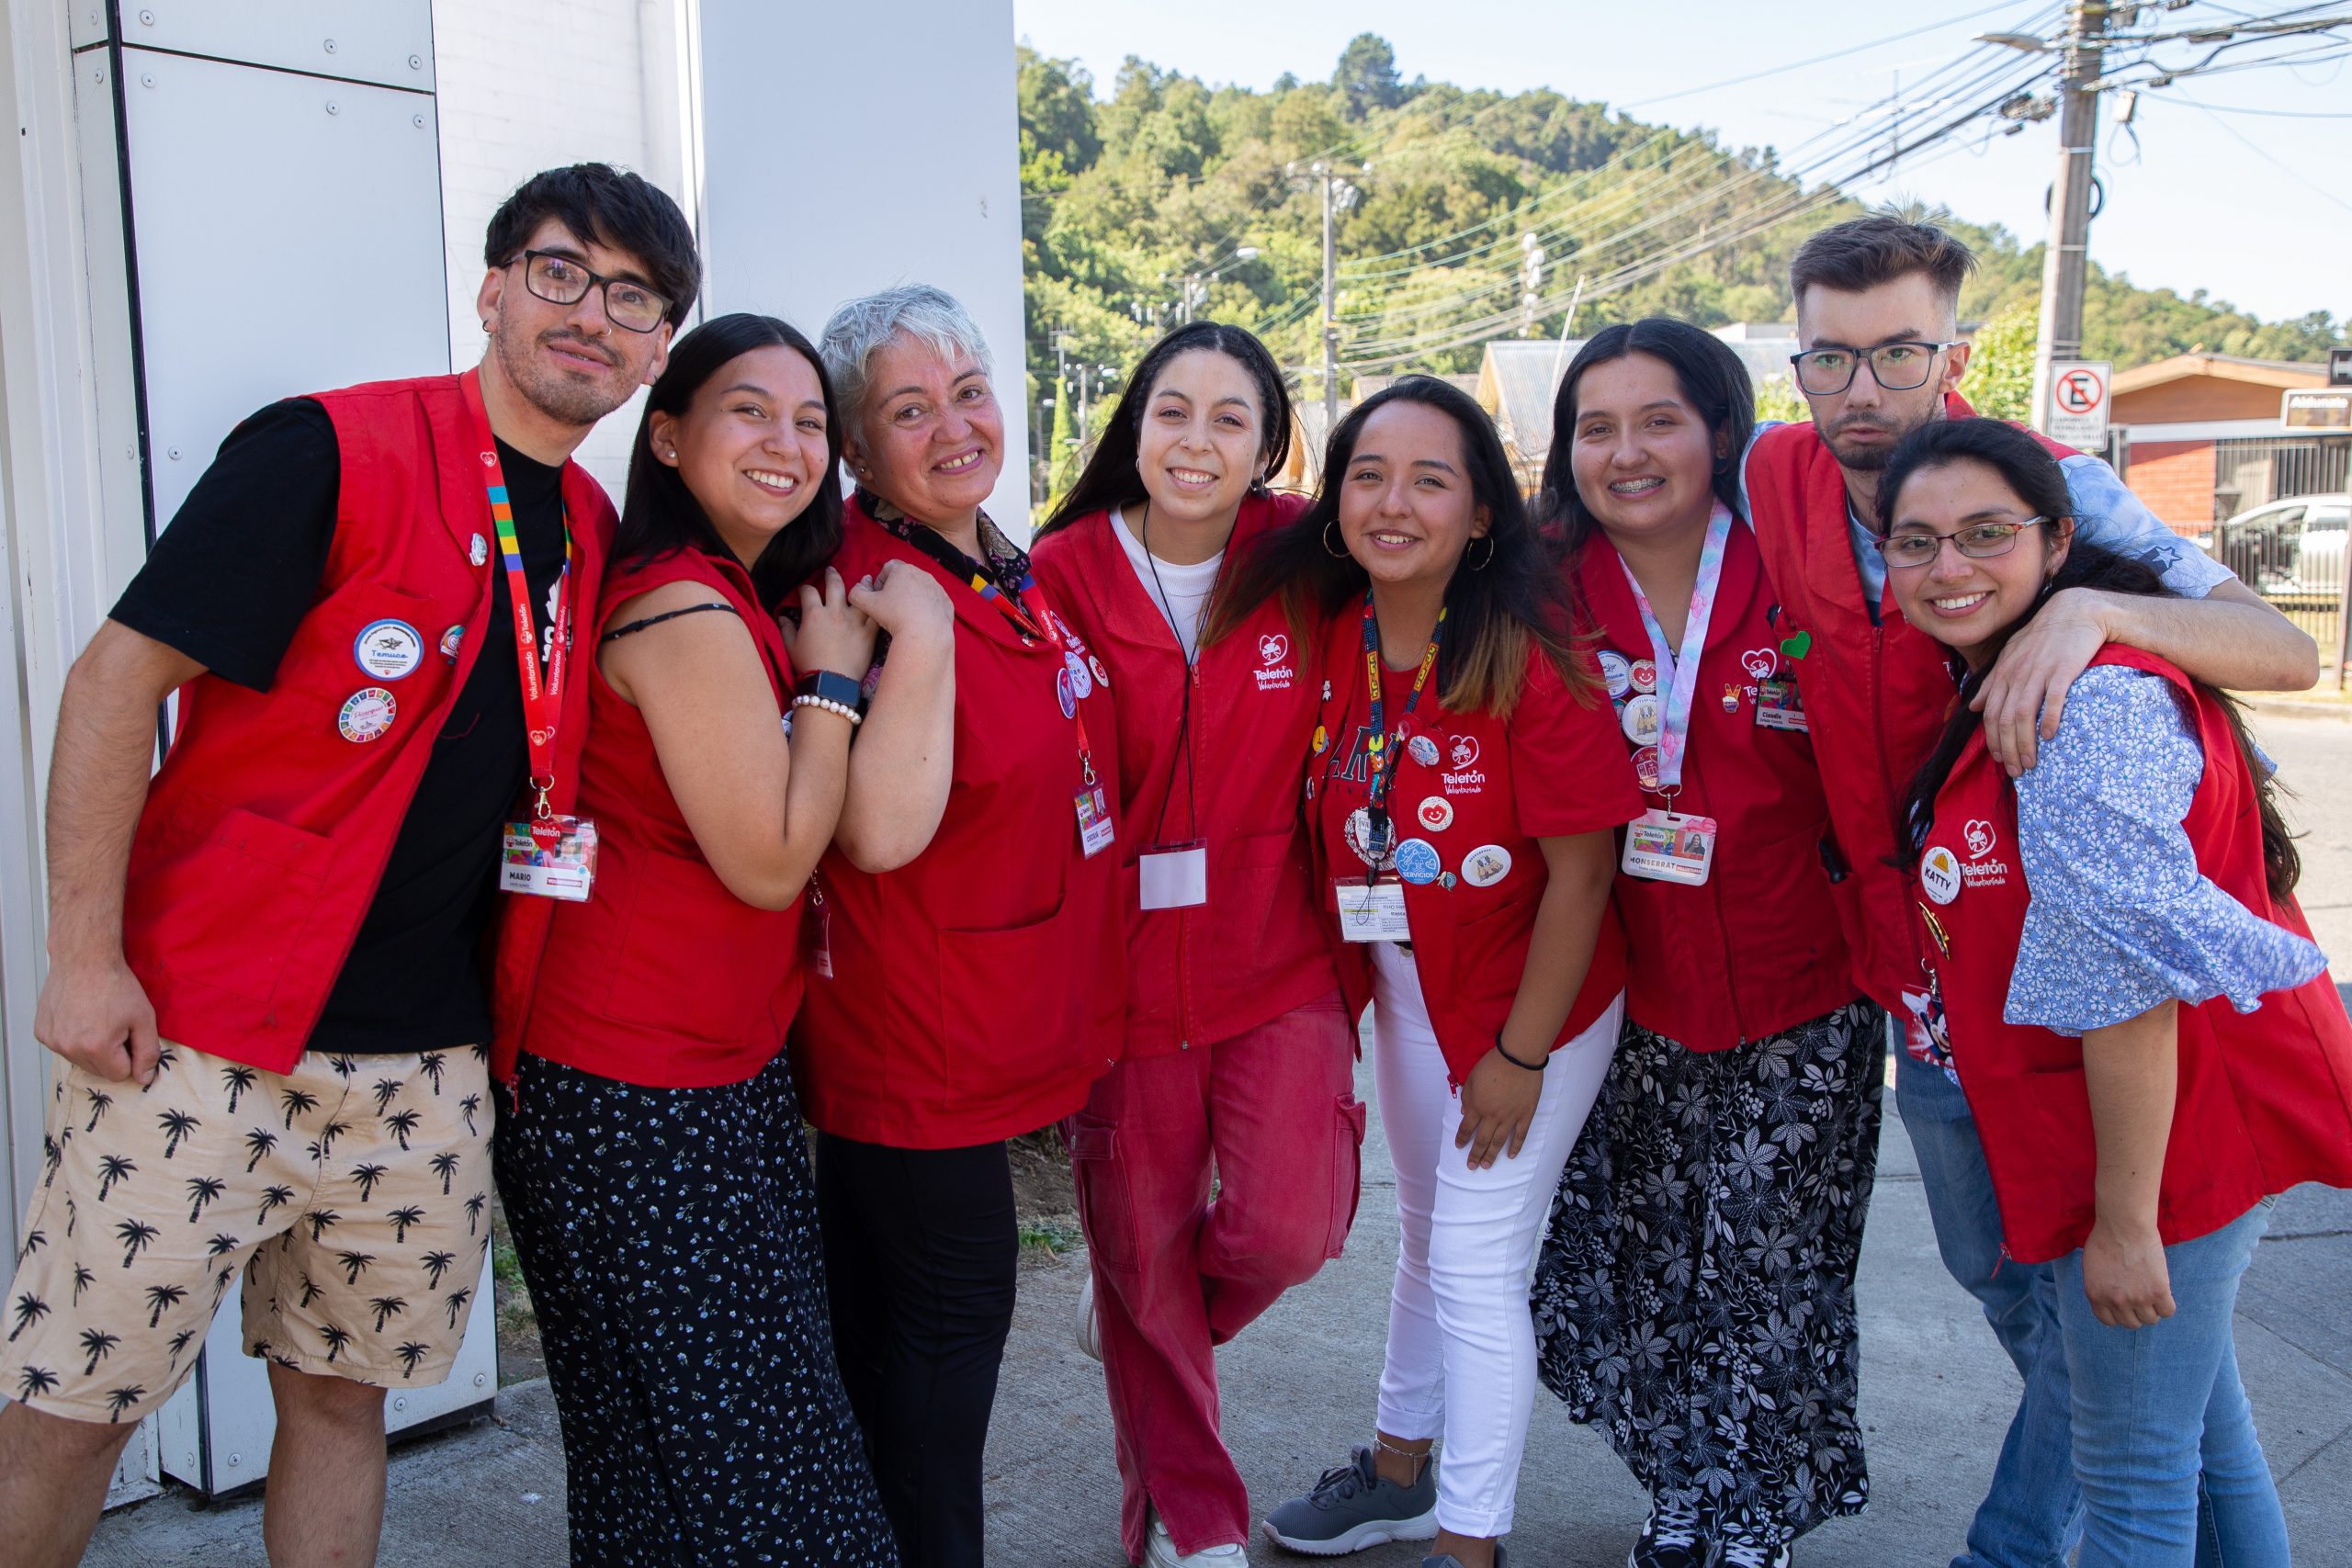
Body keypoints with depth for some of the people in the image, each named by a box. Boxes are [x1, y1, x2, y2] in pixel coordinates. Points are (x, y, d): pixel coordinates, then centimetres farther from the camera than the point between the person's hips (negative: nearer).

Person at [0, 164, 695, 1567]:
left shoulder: (597, 538, 9)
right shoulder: (330, 452, -10)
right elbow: (119, 677, -11)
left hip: (429, 1066, 5)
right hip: (198, 1033, -5)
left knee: (345, 1395, 15)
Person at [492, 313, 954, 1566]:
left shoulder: (747, 604, 12)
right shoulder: (687, 613, -18)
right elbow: (769, 863, -18)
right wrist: (832, 677, -10)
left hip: (727, 1076, 10)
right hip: (636, 1099, -10)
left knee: (664, 1440, 20)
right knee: (726, 1454, 2)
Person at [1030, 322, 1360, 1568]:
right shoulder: (1063, 571, -5)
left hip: (1279, 960, 1)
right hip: (1121, 962, 0)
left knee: (1292, 1223, -10)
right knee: (1138, 1244, 9)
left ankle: (1140, 1316, 27)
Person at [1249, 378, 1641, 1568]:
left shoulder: (1528, 650, -24)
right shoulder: (1332, 634, -7)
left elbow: (1582, 867, -21)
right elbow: (1329, 829, 3)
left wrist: (1519, 1053, -17)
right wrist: (1346, 983, -1)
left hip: (1528, 1002, -6)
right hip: (1401, 990, 6)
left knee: (1476, 1268, 1)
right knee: (1426, 1235, 23)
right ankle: (1400, 1470, 43)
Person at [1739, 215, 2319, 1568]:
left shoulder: (2056, 488, -17)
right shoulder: (1774, 482, -6)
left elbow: (2289, 653, -25)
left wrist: (2093, 605, -41)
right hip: (1922, 973, 5)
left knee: (2098, 1291, 6)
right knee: (1990, 1268, 22)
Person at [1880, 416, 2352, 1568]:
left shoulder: (2091, 702, -24)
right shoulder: (1998, 693, 9)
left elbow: (2133, 972, -26)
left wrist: (2124, 1215, -23)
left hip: (2170, 1124, -10)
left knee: (2132, 1467, 5)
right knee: (2194, 1408, 25)